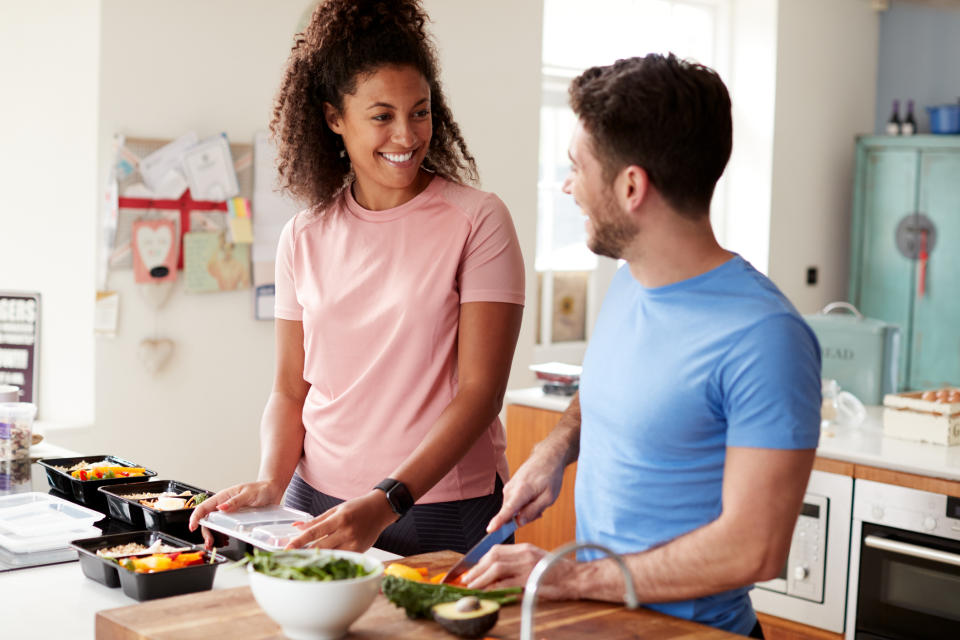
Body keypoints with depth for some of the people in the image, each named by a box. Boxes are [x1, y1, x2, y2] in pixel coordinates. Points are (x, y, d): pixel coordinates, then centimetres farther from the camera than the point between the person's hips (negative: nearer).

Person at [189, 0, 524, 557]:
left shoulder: (477, 220, -8)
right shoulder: (304, 239, 5)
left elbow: (481, 390, -13)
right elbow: (290, 388, 10)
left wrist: (386, 502, -21)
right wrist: (272, 481, -9)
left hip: (445, 514, -3)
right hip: (318, 506, 3)